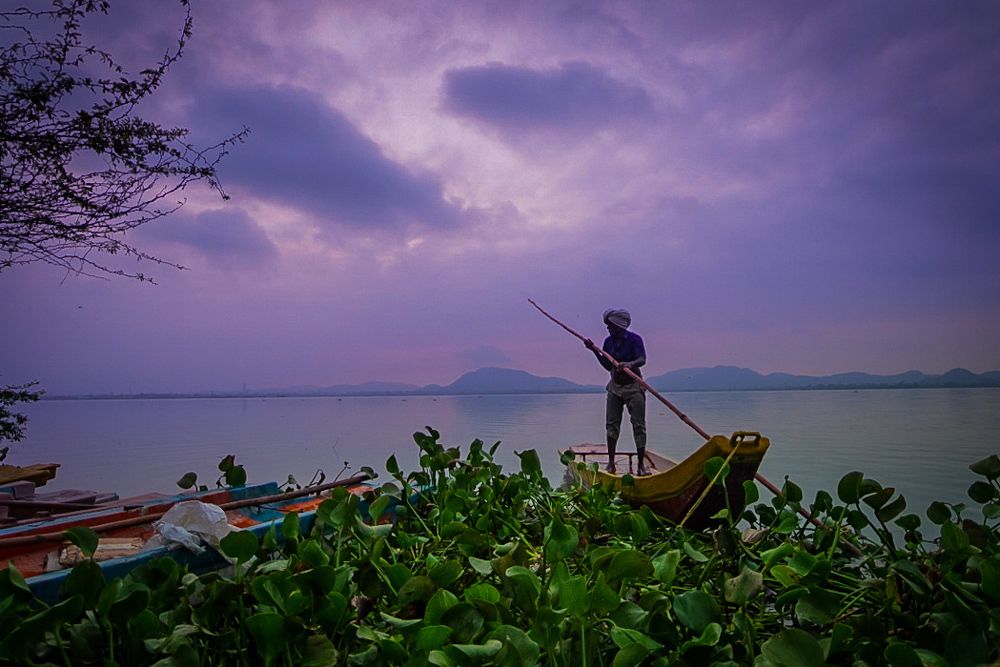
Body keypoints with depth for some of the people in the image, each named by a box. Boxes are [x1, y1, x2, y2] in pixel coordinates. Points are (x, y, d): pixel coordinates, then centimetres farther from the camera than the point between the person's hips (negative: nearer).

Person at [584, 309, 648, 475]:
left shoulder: (634, 339, -11)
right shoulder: (608, 342, 6)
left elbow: (642, 359, -25)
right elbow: (608, 366, 10)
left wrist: (630, 364, -45)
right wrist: (595, 351, 1)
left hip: (633, 387, -5)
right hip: (615, 387, 5)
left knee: (639, 425, -4)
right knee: (612, 425, 3)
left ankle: (641, 465, 1)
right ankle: (611, 463, 9)